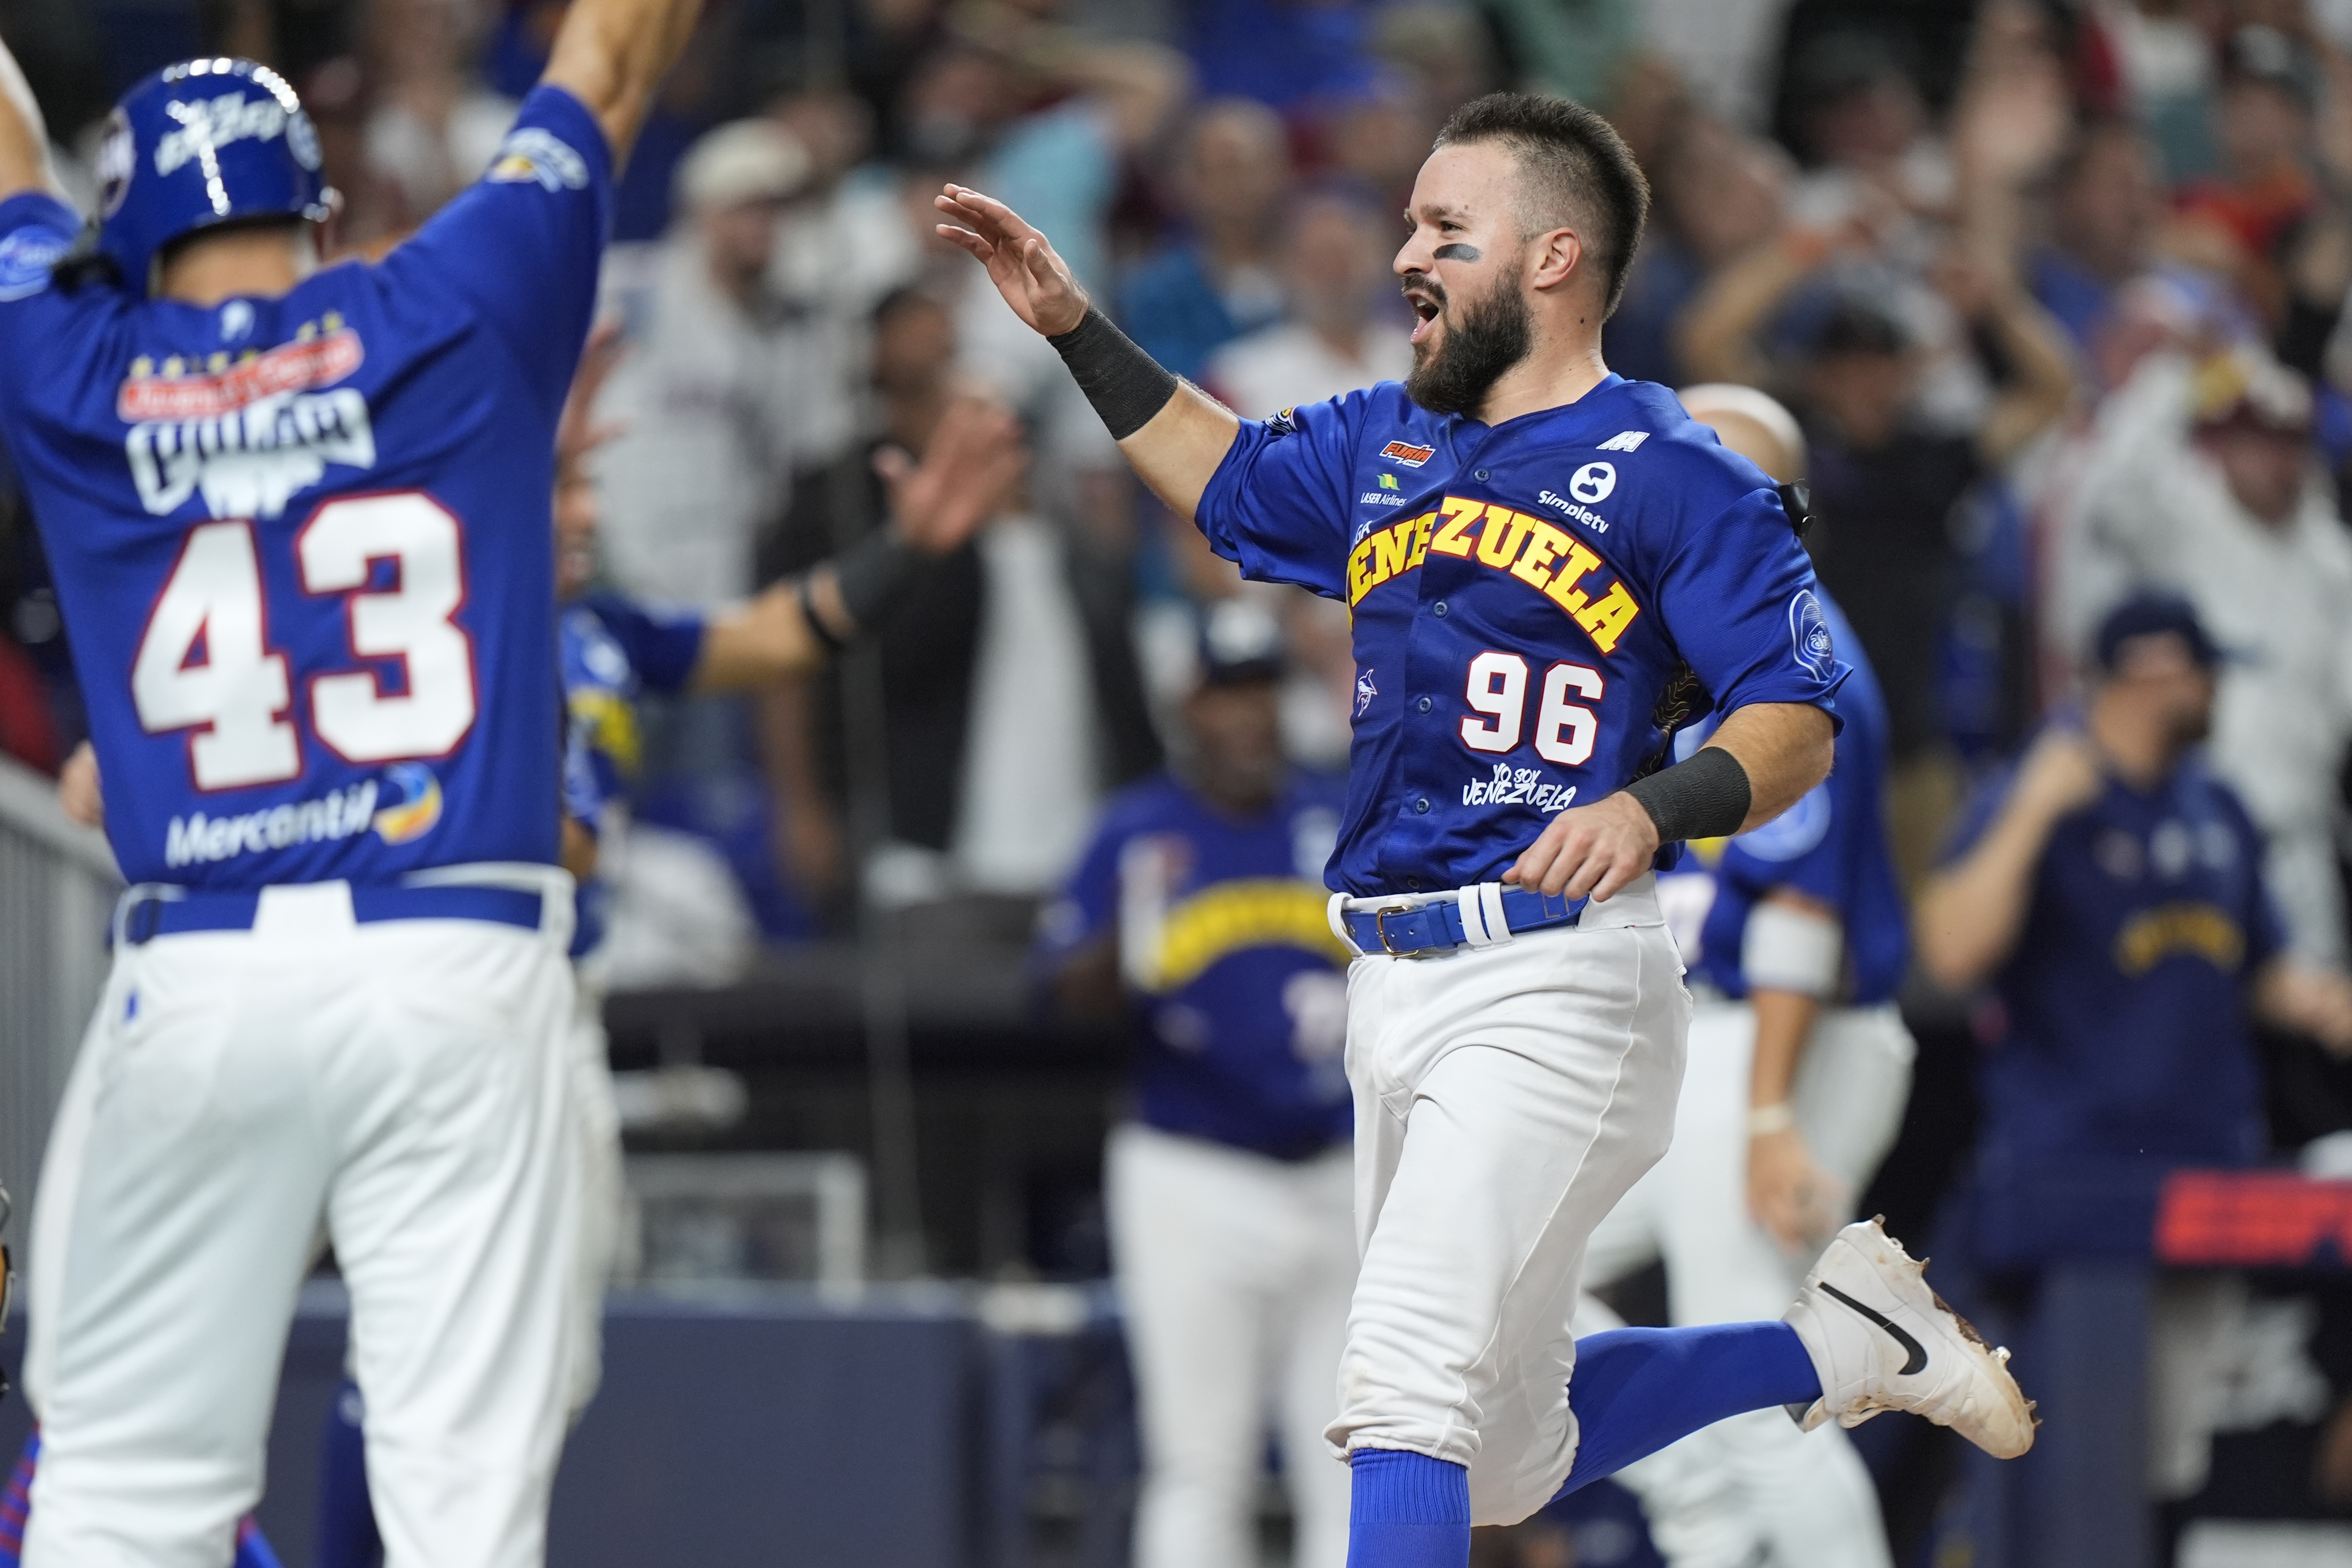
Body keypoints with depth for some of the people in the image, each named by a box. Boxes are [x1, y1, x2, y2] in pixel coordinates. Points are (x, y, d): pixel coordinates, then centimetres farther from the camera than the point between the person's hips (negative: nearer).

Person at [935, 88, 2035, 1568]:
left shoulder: (1674, 475, -7)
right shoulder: (1388, 443, 15)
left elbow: (1798, 721, -12)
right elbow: (1226, 478, 33)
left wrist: (1652, 807, -31)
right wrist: (1076, 328, 23)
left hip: (1552, 987, -8)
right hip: (1386, 988, 8)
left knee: (1400, 1390, -21)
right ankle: (1840, 1343, 29)